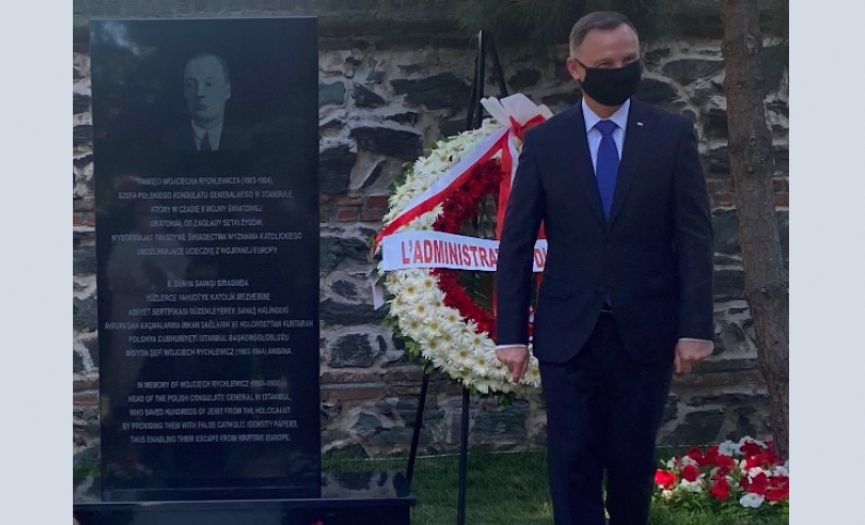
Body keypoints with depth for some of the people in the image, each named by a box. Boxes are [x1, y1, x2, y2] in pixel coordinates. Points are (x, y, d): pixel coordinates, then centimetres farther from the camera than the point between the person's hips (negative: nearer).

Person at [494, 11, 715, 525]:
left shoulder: (673, 134, 1)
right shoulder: (544, 141, 1)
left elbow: (695, 236, -1)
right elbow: (516, 243, 1)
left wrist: (696, 327, -7)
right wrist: (511, 333, -3)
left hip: (646, 332, 0)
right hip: (568, 333, 0)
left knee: (634, 460, 11)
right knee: (573, 462, 2)